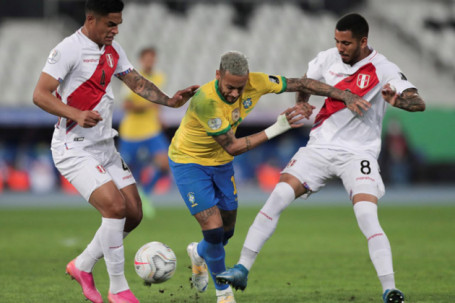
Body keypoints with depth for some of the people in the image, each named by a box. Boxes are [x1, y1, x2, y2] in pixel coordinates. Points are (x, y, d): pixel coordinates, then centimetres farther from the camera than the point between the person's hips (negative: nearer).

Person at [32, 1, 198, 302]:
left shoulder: (113, 50, 10)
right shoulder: (68, 50, -15)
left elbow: (136, 82, 18)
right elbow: (40, 95, -18)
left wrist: (170, 101, 3)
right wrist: (77, 115, -32)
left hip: (105, 147, 9)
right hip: (74, 149, -9)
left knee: (133, 213, 5)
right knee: (115, 207, -20)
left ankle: (83, 266, 24)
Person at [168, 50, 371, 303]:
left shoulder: (255, 83, -21)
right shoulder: (205, 100, -36)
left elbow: (301, 84, -9)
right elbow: (232, 147, -31)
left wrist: (346, 96, -11)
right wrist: (277, 129, -35)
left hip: (220, 163, 6)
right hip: (188, 161, -6)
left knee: (226, 232, 11)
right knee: (213, 228, -15)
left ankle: (199, 253, 47)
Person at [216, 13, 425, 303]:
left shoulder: (383, 70, -11)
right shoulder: (328, 58, 3)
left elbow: (419, 103, -21)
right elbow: (305, 82, 24)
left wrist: (397, 99, -43)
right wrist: (301, 106, 4)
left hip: (358, 153, -4)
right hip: (321, 146, 4)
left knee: (367, 216, -23)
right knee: (278, 197, -10)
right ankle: (242, 269, -3)